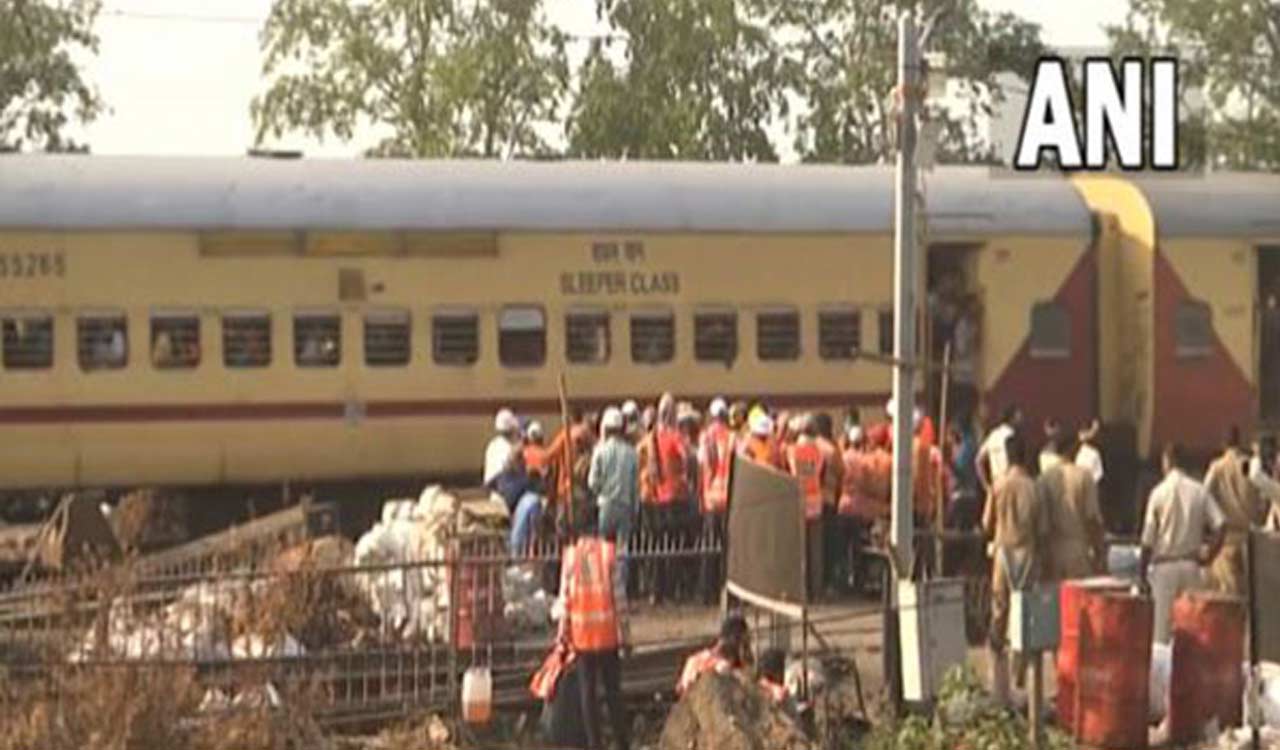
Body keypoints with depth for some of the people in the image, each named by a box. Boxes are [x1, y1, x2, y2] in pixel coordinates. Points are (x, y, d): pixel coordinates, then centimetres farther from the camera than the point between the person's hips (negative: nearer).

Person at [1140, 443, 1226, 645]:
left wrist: (1143, 569, 3)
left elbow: (1148, 539, -6)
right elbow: (1220, 525, -7)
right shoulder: (1199, 491, 0)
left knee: (1162, 628, 1)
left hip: (1164, 565, -2)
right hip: (1191, 565, 2)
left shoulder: (1159, 492, -7)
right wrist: (1208, 555, 5)